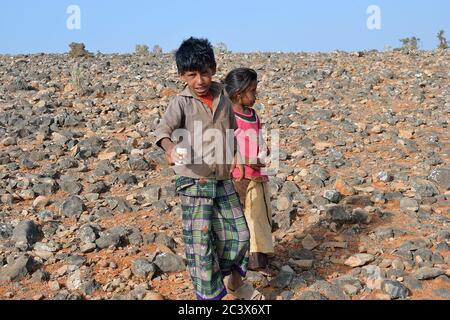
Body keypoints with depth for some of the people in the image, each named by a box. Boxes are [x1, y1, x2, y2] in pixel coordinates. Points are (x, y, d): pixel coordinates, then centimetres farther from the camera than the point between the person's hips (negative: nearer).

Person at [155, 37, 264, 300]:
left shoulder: (224, 100, 6)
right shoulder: (181, 103, -8)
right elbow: (164, 128, -25)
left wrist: (236, 157, 6)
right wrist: (170, 147, -45)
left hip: (223, 181, 5)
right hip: (194, 183, -4)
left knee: (239, 234, 12)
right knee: (200, 243, 0)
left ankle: (235, 280, 39)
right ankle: (209, 294, 19)